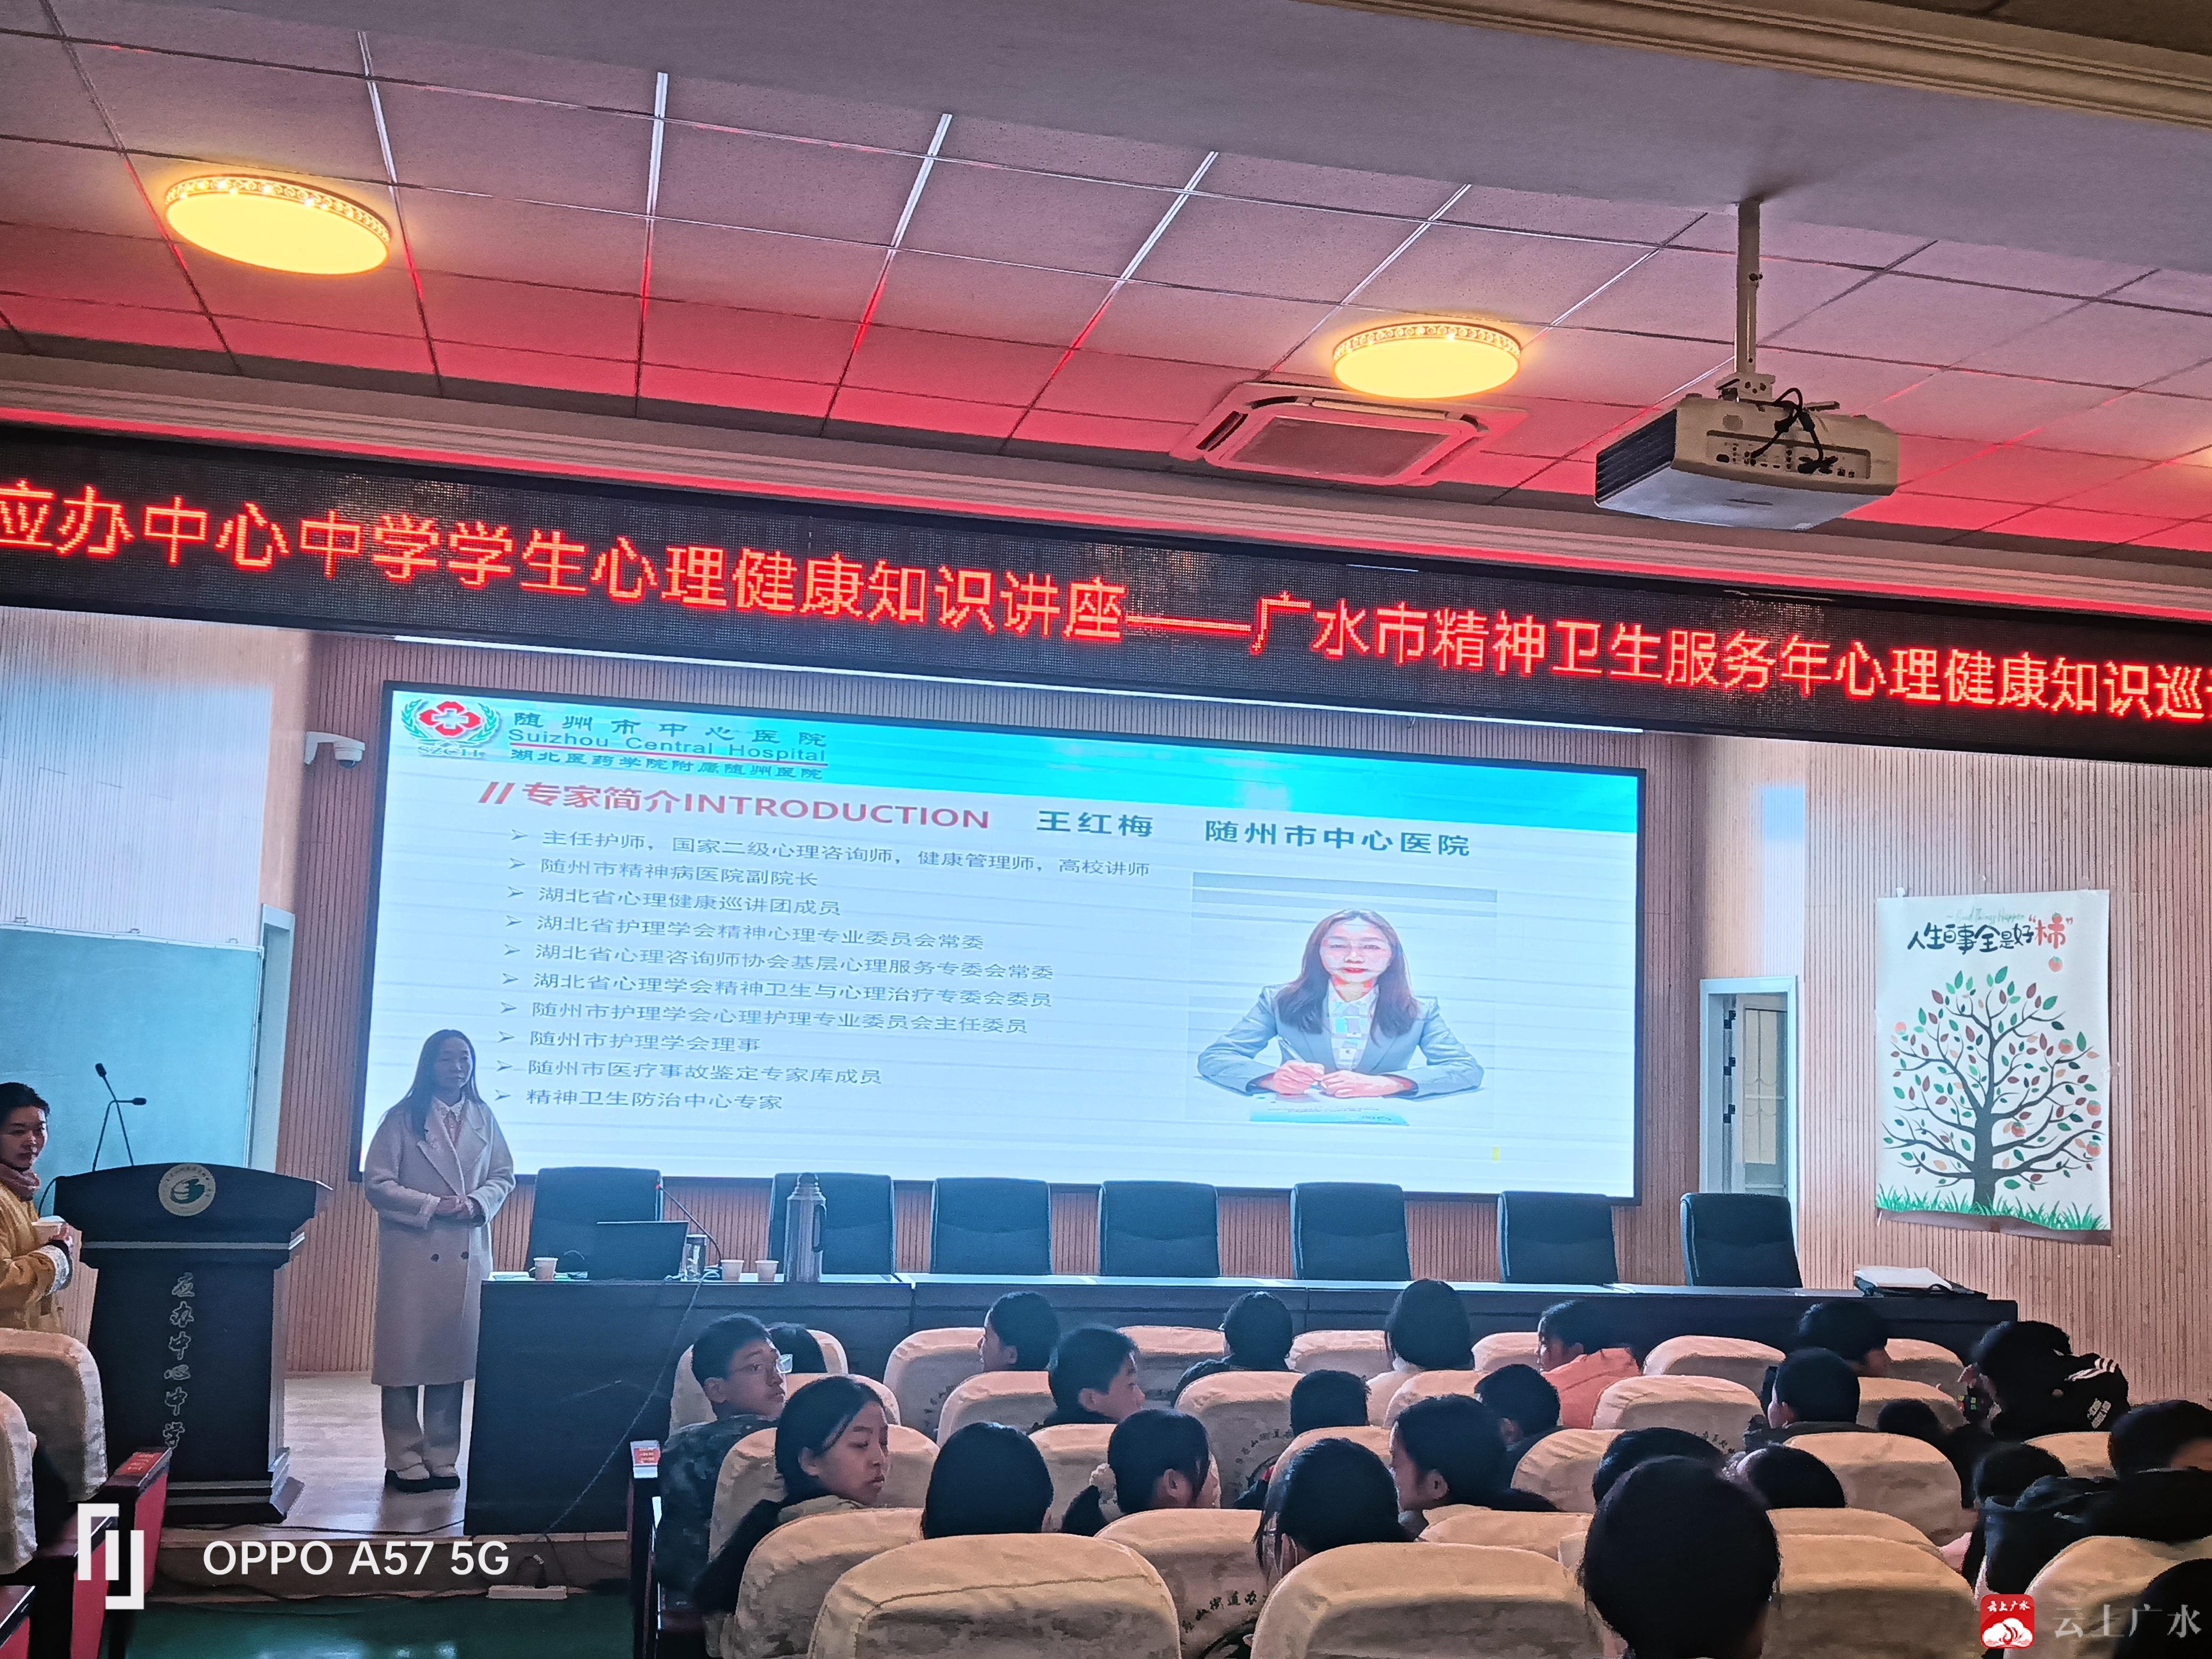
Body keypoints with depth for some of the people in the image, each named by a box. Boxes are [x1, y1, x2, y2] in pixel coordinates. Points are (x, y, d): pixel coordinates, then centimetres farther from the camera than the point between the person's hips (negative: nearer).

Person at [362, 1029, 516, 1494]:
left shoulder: (483, 1118, 10)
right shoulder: (403, 1118, -2)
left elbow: (503, 1176, 13)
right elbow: (376, 1184, -6)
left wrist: (477, 1202, -7)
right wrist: (432, 1206, -14)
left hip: (468, 1252, 4)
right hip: (412, 1250, -3)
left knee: (454, 1355, 6)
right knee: (405, 1355, -1)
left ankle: (442, 1458, 14)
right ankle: (405, 1460, 9)